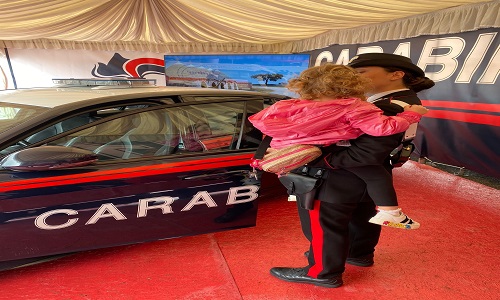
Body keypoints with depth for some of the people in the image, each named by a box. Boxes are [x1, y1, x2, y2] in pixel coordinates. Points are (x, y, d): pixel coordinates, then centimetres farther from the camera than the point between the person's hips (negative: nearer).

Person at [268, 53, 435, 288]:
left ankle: (323, 274, 24)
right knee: (361, 217, 26)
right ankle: (360, 254, 47)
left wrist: (310, 161, -29)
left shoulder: (390, 109, -25)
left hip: (340, 179, -10)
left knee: (323, 225, 6)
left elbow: (365, 155, -31)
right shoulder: (402, 101, 7)